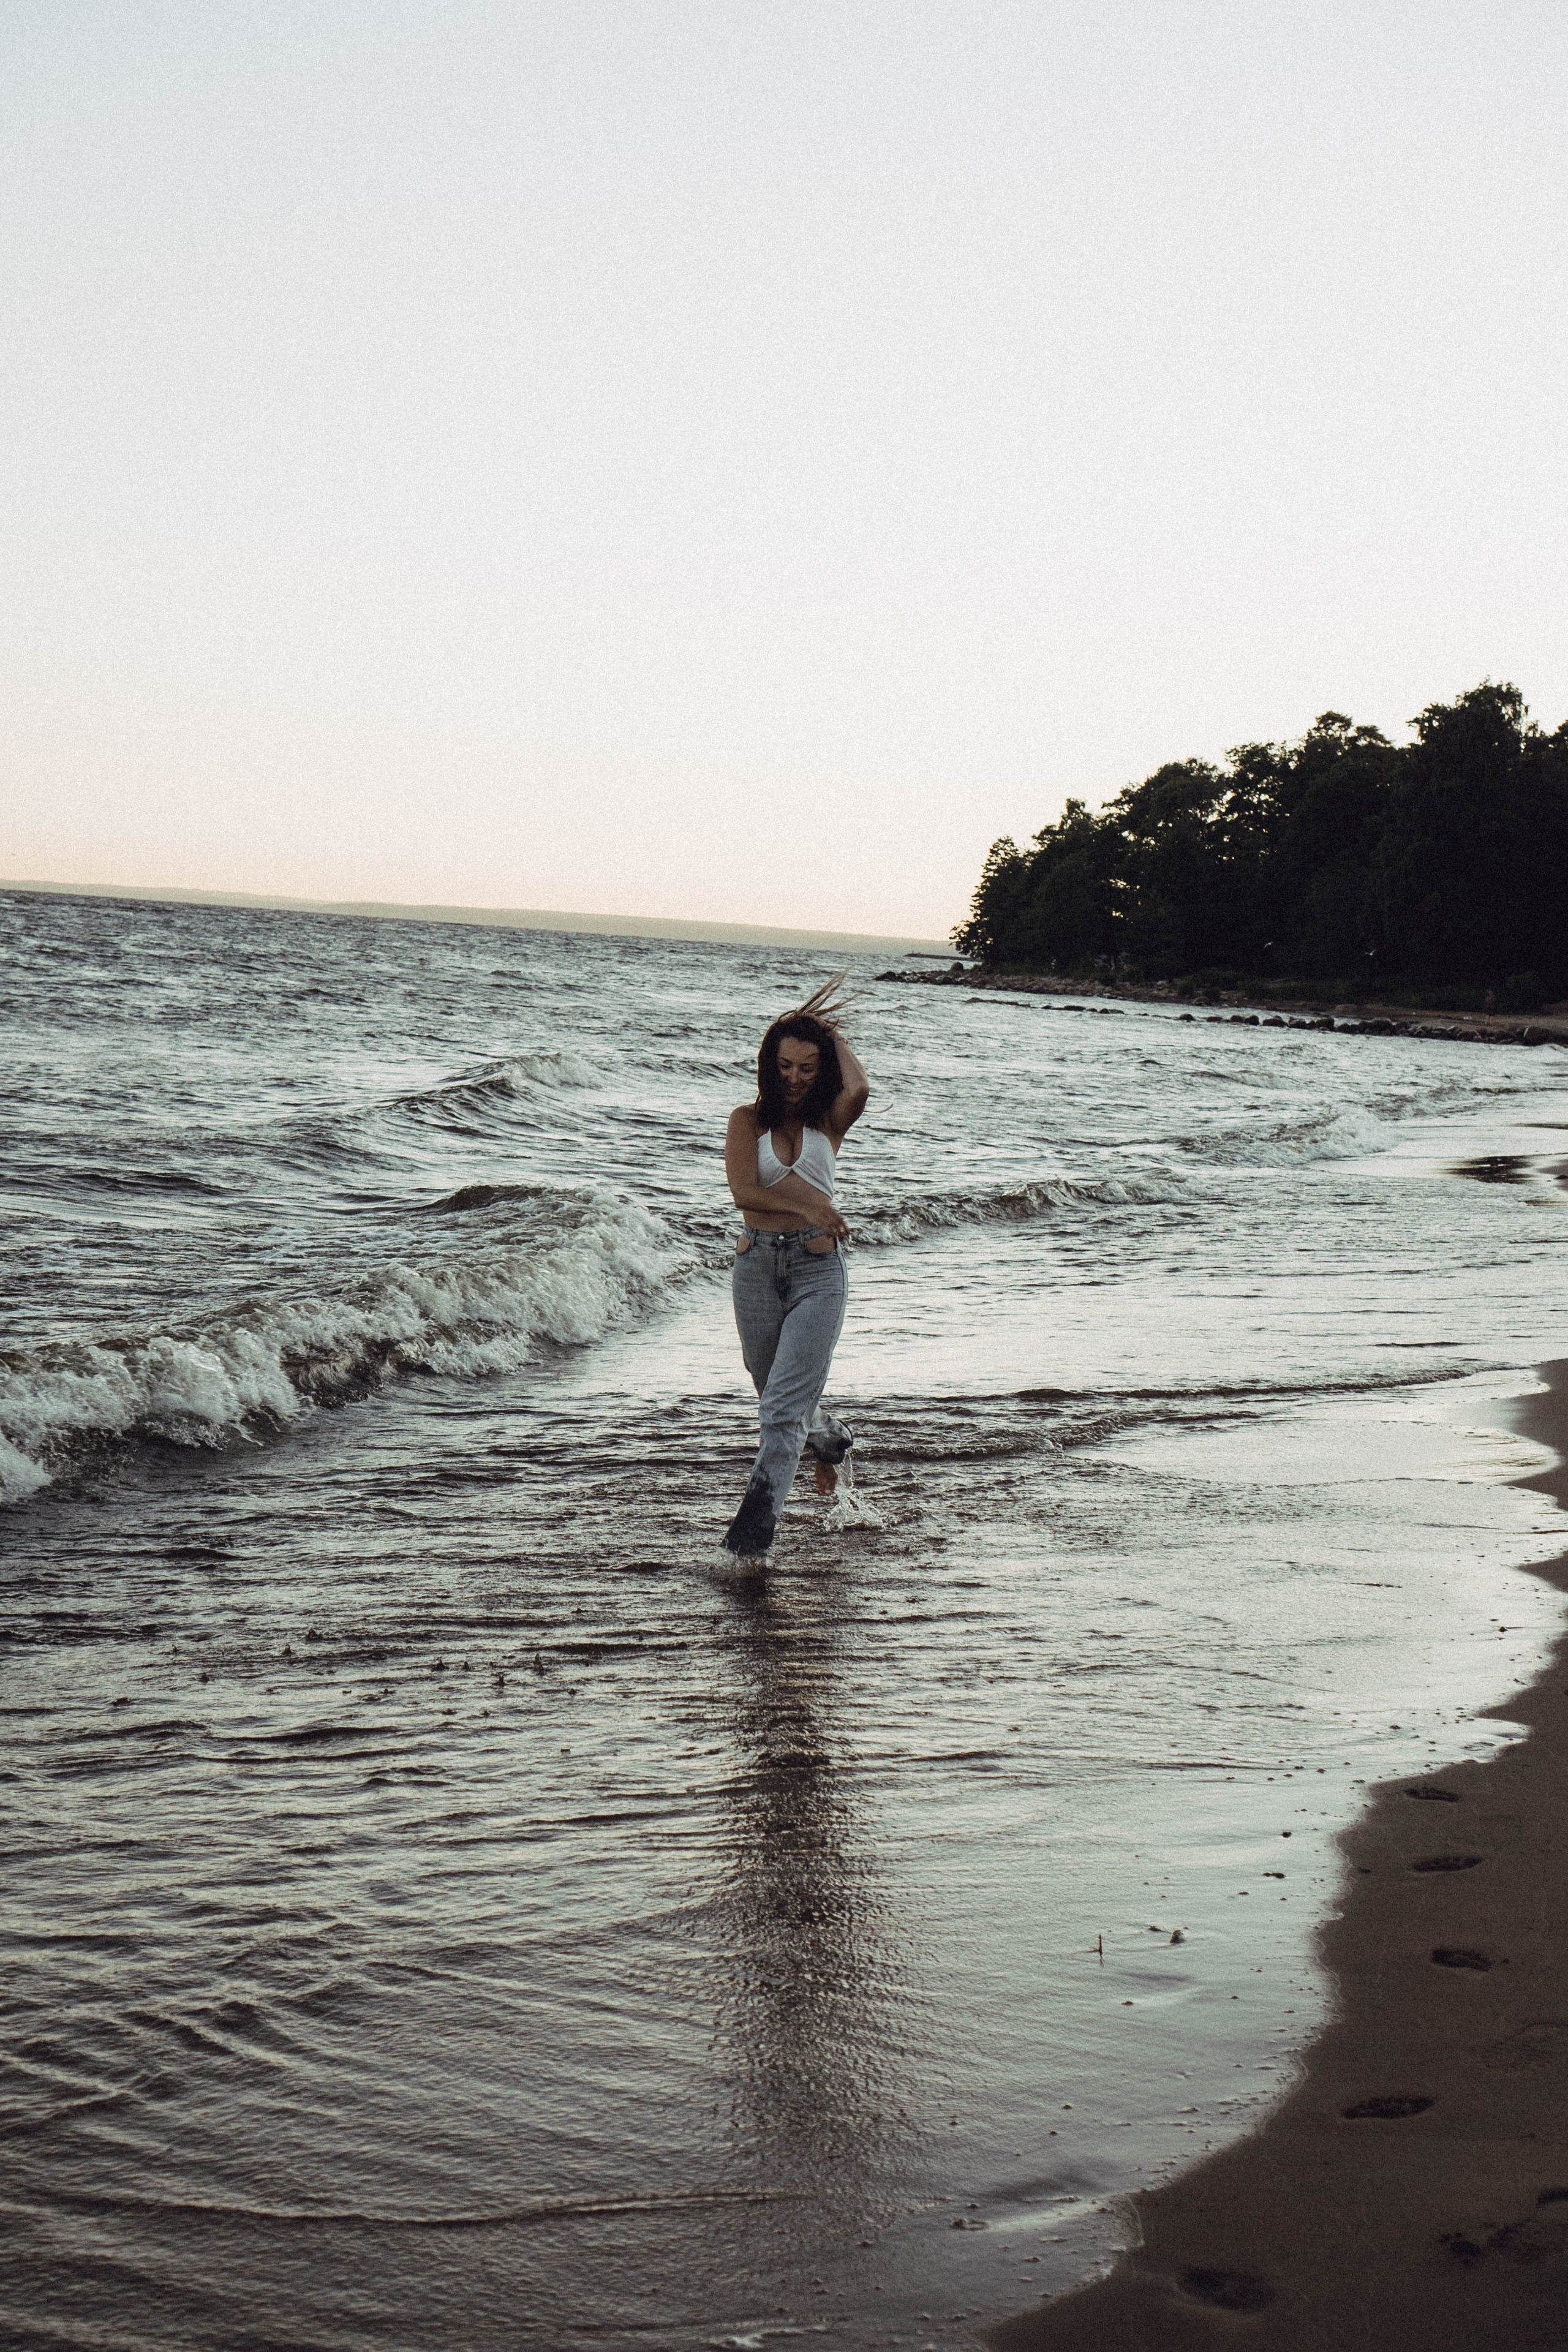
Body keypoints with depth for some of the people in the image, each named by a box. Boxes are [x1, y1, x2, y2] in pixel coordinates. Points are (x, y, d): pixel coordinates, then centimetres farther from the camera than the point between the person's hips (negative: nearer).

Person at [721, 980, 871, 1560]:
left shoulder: (829, 1121, 4)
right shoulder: (748, 1120, 4)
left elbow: (859, 1089, -20)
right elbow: (743, 1192, -11)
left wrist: (832, 1031, -3)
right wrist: (806, 1206, -26)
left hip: (818, 1271, -2)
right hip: (757, 1267, 2)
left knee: (783, 1405, -12)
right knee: (778, 1394, 19)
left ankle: (754, 1528, -15)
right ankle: (829, 1439, 49)